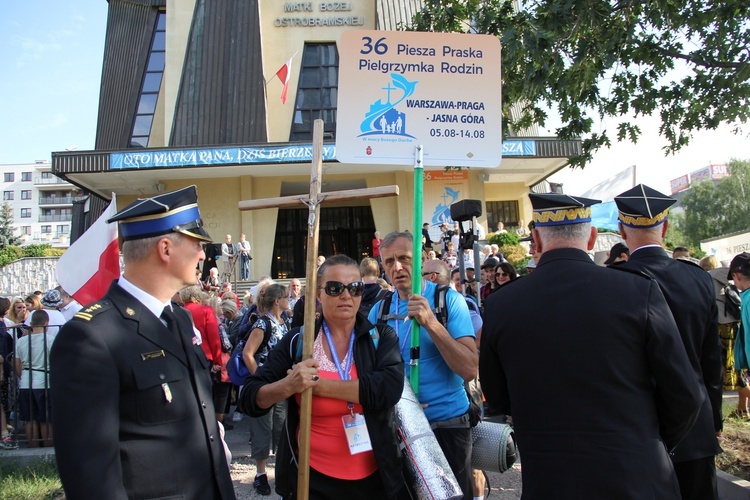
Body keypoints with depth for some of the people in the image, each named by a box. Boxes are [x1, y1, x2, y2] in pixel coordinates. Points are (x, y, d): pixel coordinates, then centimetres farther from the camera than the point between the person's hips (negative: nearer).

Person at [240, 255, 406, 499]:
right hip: (311, 479, 0)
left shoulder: (382, 337, -5)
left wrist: (317, 384, -23)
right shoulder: (297, 341, -4)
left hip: (374, 477, 1)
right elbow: (249, 399, -5)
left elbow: (390, 389, -23)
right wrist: (288, 386, -26)